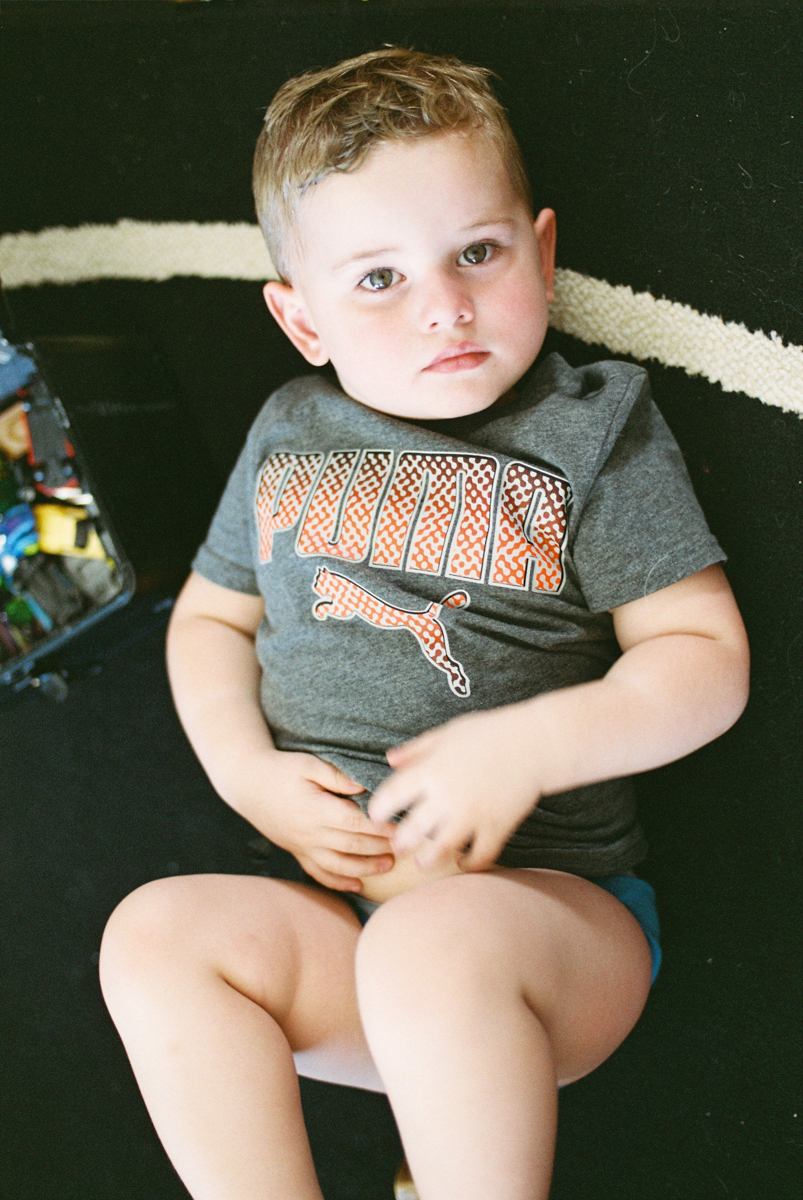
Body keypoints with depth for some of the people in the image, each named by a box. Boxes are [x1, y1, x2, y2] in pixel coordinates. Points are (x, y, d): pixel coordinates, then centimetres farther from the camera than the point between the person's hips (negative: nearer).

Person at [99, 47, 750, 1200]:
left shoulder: (593, 432, -1)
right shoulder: (289, 434, 11)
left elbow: (707, 656, -6)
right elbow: (210, 616, 18)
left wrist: (525, 749, -20)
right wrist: (251, 775, -1)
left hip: (549, 898, -4)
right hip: (339, 907, 5)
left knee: (431, 945, -36)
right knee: (156, 931, -21)